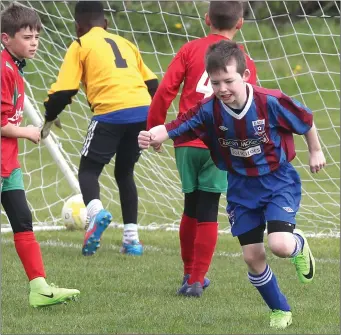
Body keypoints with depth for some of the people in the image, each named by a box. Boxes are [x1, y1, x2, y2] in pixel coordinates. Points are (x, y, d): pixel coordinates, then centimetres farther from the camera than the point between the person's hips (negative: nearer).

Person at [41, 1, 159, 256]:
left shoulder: (80, 46, 11)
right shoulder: (125, 43, 26)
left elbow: (63, 91, 3)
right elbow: (153, 85, 23)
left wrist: (49, 120, 18)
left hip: (112, 113, -5)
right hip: (143, 111, 5)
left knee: (89, 169, 8)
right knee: (125, 172, 21)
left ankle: (96, 210, -24)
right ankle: (132, 237, 12)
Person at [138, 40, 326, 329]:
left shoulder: (270, 102, -24)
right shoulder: (209, 110, -18)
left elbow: (306, 120, -7)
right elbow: (173, 128, -22)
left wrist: (316, 152, 7)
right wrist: (153, 137, -45)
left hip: (278, 180, -3)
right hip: (242, 188, 3)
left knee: (280, 245, -21)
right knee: (252, 256, 4)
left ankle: (299, 244, 18)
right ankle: (280, 311, 28)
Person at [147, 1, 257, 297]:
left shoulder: (191, 50, 4)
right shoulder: (245, 62, 5)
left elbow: (165, 90, -3)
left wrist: (154, 128, 5)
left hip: (187, 141, 1)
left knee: (191, 208, 15)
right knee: (208, 213, 1)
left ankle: (190, 274, 24)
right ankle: (196, 281, -1)